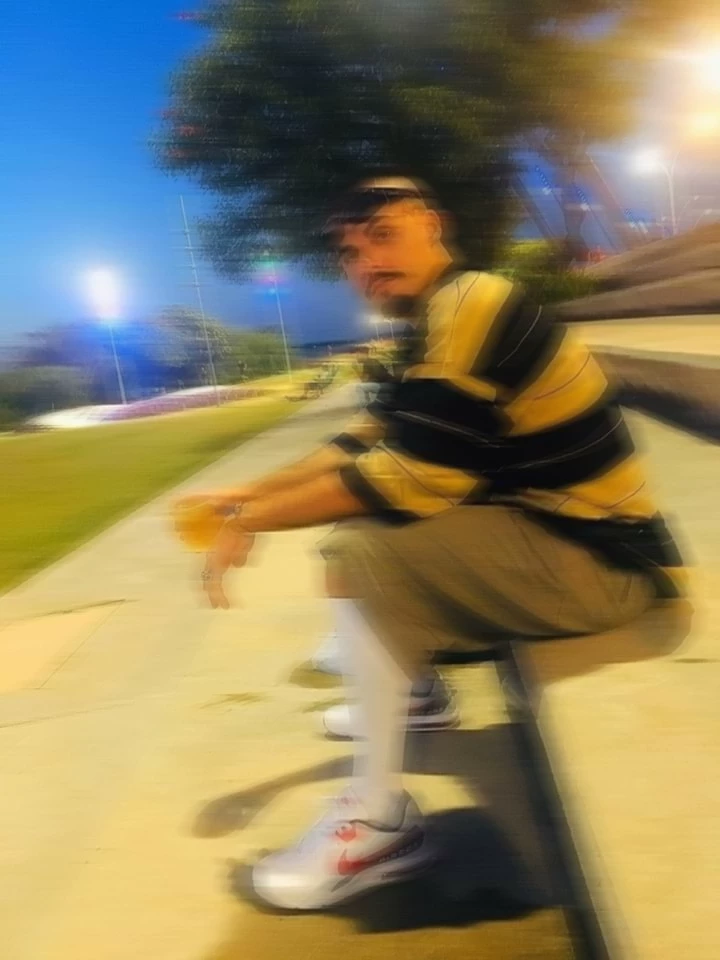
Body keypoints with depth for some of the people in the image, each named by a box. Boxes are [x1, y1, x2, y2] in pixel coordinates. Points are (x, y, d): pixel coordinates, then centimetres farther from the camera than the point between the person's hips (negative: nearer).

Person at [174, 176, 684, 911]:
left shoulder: (474, 306, -19)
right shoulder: (435, 322, 12)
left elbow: (405, 477, -26)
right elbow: (369, 442, 16)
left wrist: (251, 521, -17)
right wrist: (254, 492, 8)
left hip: (599, 559, -10)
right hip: (547, 526, 10)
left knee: (365, 548, -25)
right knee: (363, 512, 17)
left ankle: (381, 819, -13)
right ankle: (414, 691, 28)